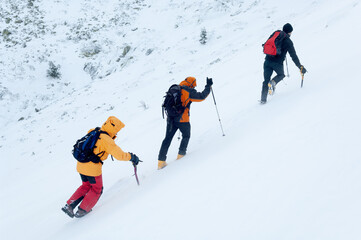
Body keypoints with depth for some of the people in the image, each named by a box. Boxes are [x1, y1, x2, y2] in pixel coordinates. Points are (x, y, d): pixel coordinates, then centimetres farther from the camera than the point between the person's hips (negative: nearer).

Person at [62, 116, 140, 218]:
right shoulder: (107, 140, -16)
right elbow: (119, 155, -19)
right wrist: (131, 157, -4)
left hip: (80, 165, 7)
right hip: (93, 168, -7)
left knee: (86, 186, 28)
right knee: (97, 189, 17)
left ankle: (69, 205, 20)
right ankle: (82, 211, 19)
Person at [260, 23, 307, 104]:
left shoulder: (274, 35, 11)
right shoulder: (288, 42, -2)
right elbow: (294, 56, -3)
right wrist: (300, 67, 2)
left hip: (267, 61, 4)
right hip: (278, 63, -3)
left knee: (266, 80, 12)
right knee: (281, 74, 26)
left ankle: (263, 99, 2)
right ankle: (273, 82, -5)